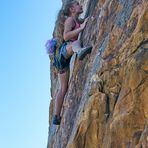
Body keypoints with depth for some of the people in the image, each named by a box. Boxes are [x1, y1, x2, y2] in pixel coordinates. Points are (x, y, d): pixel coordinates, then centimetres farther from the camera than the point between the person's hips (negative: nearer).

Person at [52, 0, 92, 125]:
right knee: (75, 43, -43)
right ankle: (80, 51, -82)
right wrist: (81, 28, -21)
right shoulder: (70, 19, -1)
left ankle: (57, 117, 13)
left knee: (63, 88, 9)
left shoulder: (78, 20, 24)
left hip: (65, 57, 9)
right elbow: (66, 36, -17)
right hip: (64, 50, -9)